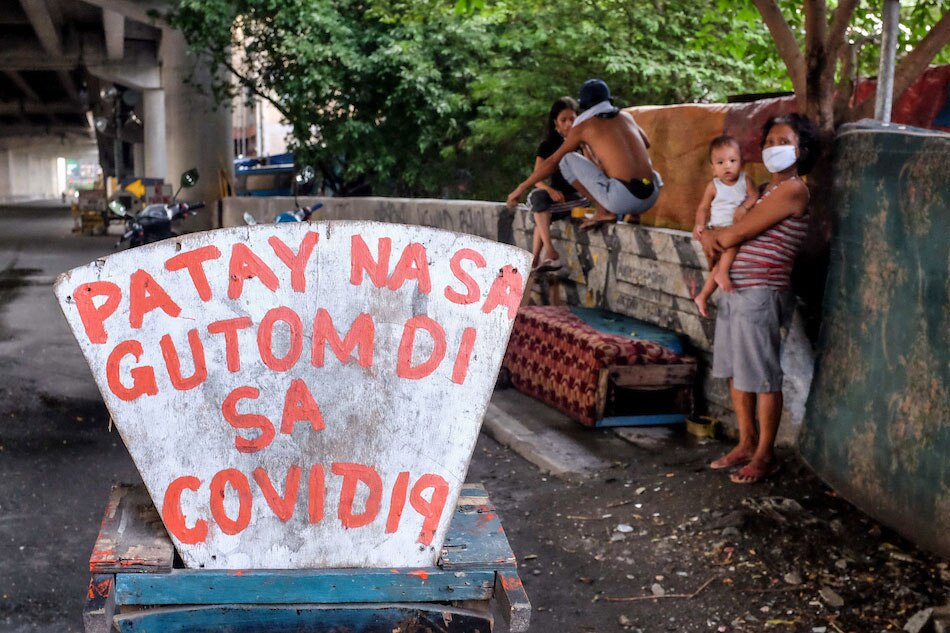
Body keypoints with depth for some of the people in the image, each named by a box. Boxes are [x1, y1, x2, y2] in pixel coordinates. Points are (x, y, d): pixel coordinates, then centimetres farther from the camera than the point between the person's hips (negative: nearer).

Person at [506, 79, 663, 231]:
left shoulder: (583, 126, 7)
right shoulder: (626, 117, 20)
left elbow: (552, 162, 12)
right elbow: (646, 143, 39)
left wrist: (521, 188, 21)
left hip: (623, 198, -6)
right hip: (651, 197, 6)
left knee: (567, 159, 8)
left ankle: (603, 212, 2)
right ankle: (633, 213, 15)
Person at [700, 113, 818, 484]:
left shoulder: (792, 190, -12)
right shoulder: (766, 189, 17)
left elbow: (737, 233, -15)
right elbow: (730, 235, 15)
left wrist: (710, 235, 5)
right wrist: (713, 238, -7)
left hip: (759, 295, -9)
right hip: (733, 291, 9)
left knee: (763, 378, 1)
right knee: (736, 372, 14)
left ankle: (765, 455, 11)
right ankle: (747, 443, 27)